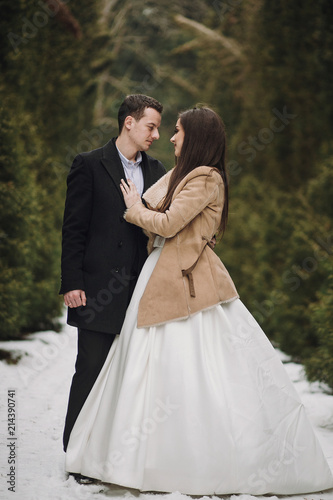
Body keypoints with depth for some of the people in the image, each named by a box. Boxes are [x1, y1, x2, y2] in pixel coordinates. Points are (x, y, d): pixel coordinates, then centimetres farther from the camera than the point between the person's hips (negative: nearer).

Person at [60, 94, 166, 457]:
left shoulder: (155, 171, 14)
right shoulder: (89, 165, -3)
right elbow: (73, 229, -5)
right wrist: (71, 283, -10)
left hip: (142, 288, 5)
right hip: (99, 288, -5)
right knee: (91, 369, -1)